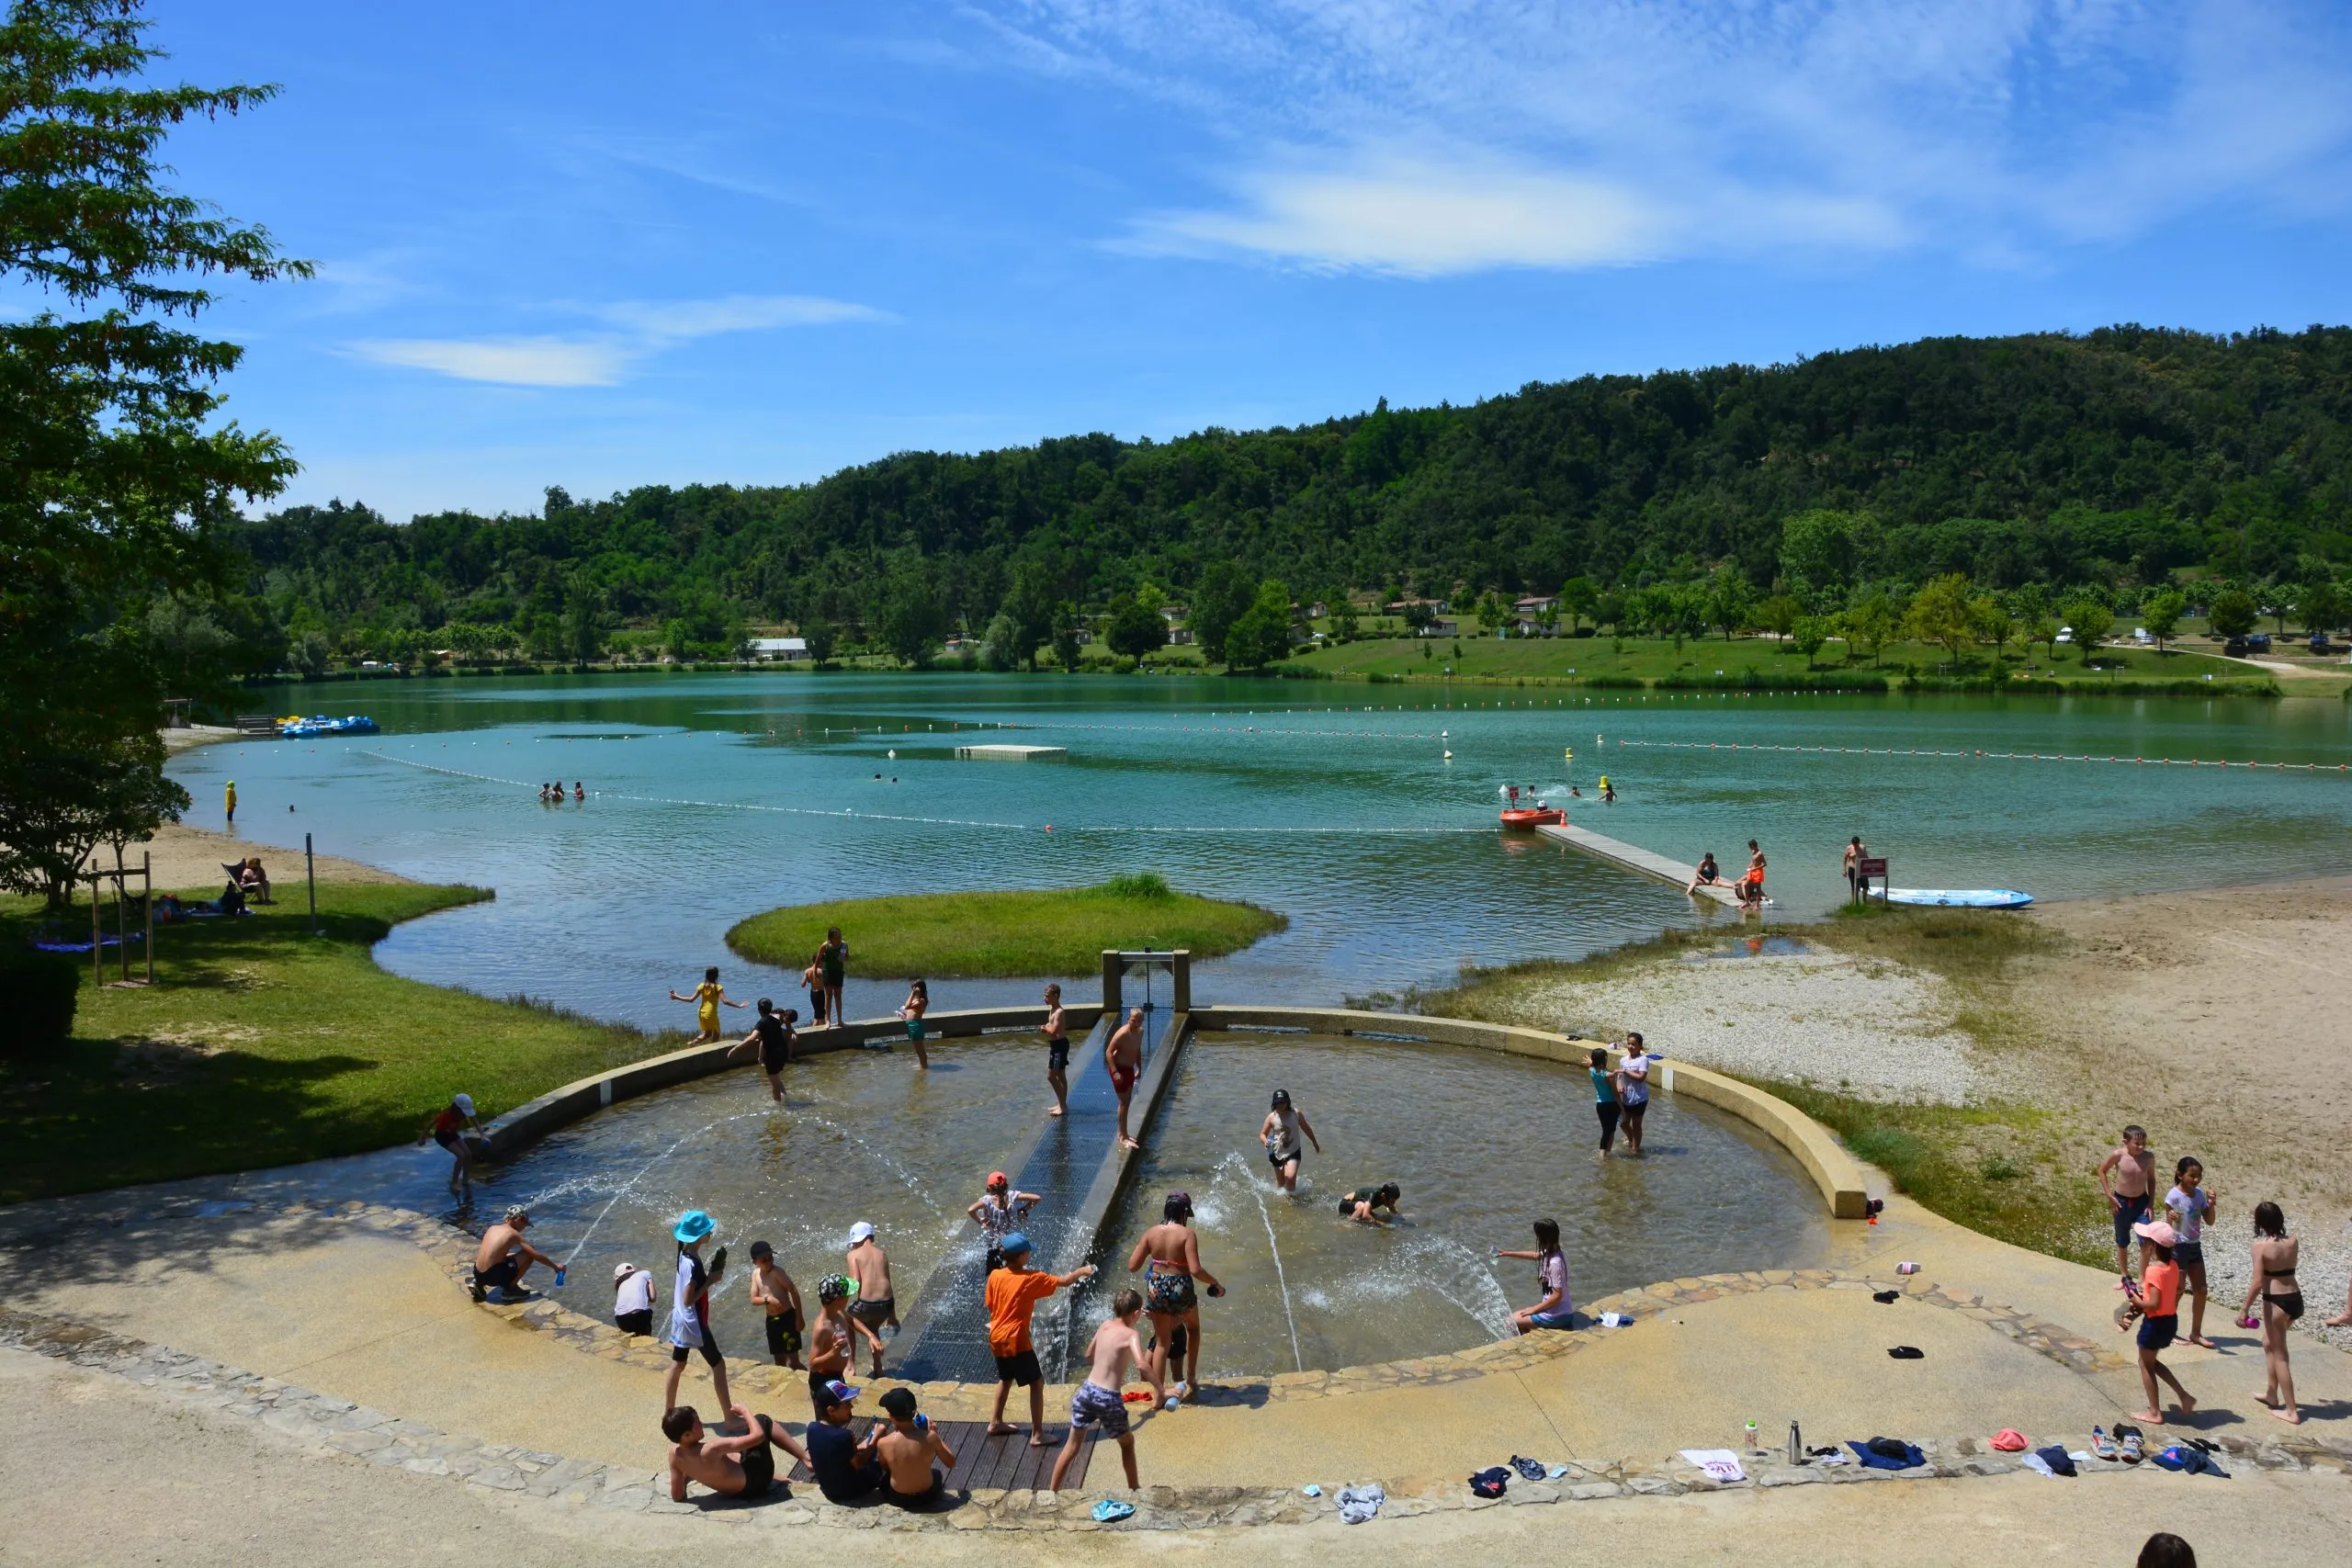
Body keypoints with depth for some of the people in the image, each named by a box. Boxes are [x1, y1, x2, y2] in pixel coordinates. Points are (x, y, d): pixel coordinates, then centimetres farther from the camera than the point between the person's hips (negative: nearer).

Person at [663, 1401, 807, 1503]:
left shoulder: (675, 1455, -14)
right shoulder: (710, 1450, -34)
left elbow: (677, 1496, -4)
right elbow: (758, 1435, -32)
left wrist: (687, 1475, 13)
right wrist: (744, 1411, -17)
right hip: (753, 1482, -7)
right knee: (763, 1421, 2)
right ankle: (807, 1458, 6)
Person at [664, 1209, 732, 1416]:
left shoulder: (685, 1255, 1)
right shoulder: (692, 1264, -28)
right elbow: (688, 1299, -26)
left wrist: (710, 1273, -2)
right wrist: (710, 1281, -21)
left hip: (682, 1320, 9)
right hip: (693, 1323, -9)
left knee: (677, 1365, 19)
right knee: (718, 1364, 1)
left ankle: (668, 1411, 30)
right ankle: (730, 1416, 6)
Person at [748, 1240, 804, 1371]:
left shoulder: (776, 1271, -17)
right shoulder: (756, 1274, 4)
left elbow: (794, 1292, -18)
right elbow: (754, 1300, 2)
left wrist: (799, 1318, -19)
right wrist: (767, 1299, -20)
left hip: (787, 1318, -7)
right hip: (771, 1320, 7)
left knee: (793, 1362, -9)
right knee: (779, 1362, 14)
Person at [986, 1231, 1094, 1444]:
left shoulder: (995, 1275, -1)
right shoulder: (1031, 1278, -15)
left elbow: (991, 1306, 8)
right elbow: (1064, 1282, -10)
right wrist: (1082, 1271, 7)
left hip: (997, 1338, 7)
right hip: (1016, 1340, -7)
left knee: (1005, 1378, 28)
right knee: (1037, 1383, 3)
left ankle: (996, 1423, 37)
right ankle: (1037, 1434, 0)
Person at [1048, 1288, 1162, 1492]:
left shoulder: (1105, 1325, 7)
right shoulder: (1130, 1335, -11)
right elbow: (1141, 1365, -27)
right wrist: (1161, 1390, -19)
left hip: (1087, 1390, 5)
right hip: (1108, 1398, -5)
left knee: (1072, 1444, 17)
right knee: (1127, 1442, 21)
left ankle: (1053, 1491, 19)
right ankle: (1134, 1488, 30)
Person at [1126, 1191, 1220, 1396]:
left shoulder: (1151, 1233, -3)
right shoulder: (1186, 1234, -15)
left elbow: (1132, 1266, -1)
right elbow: (1195, 1270, -23)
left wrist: (1139, 1246, 16)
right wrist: (1215, 1283, -9)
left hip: (1156, 1289, 3)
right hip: (1180, 1289, -3)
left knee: (1162, 1342, 18)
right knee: (1193, 1327, 28)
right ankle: (1191, 1380, 30)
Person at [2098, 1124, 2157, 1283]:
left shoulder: (2148, 1157, -12)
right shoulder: (2118, 1155, -18)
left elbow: (2151, 1180, 3)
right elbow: (2102, 1171, -3)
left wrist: (2150, 1204, 0)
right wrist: (2110, 1196, -6)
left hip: (2141, 1201, 1)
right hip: (2121, 1201, -1)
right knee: (2122, 1241, 14)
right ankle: (2125, 1276, 32)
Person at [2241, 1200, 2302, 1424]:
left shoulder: (2261, 1245, -15)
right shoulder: (2293, 1242, 0)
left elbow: (2258, 1283, -18)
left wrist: (2245, 1308, -9)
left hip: (2276, 1302, -7)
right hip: (2296, 1299, 7)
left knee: (2279, 1355, 5)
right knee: (2269, 1344, 26)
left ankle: (2291, 1411, 9)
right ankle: (2271, 1393, 36)